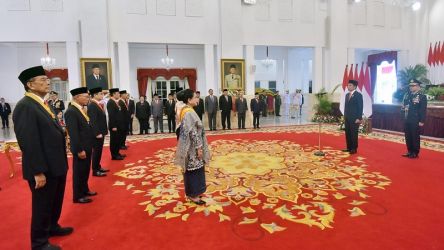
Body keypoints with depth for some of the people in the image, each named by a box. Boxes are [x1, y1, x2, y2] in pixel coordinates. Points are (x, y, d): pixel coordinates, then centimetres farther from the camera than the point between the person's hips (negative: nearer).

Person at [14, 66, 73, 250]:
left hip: (56, 165, 9)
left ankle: (52, 227, 45)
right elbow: (28, 143, -24)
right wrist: (38, 172, -23)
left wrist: (61, 162, 16)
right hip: (43, 169, -9)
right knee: (42, 205, 9)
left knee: (56, 201, 24)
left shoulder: (41, 104, 11)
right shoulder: (25, 106, -19)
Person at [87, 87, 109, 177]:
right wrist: (97, 133, -24)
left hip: (101, 132, 9)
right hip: (97, 133, -9)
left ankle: (98, 167, 27)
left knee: (99, 151, 16)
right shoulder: (92, 105, -17)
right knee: (96, 151, -1)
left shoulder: (97, 104, 13)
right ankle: (95, 170, 8)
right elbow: (93, 121, -22)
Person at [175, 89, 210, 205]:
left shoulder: (186, 111, 9)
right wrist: (199, 148, -20)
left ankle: (192, 192, 30)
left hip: (189, 147, 10)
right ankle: (193, 195, 13)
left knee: (191, 170, 18)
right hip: (192, 147, -10)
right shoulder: (189, 113, -21)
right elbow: (193, 133, -23)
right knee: (194, 170, 1)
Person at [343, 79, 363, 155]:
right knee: (347, 133, 9)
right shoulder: (347, 95, 14)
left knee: (354, 134, -1)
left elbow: (360, 107, -12)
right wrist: (345, 115, 12)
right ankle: (349, 148, 18)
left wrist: (359, 118, -16)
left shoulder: (358, 95, -8)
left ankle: (354, 149, 7)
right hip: (347, 118, 7)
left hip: (354, 118, -7)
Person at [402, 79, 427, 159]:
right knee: (408, 137, 12)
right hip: (407, 120, 6)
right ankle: (409, 151, 24)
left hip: (415, 121, -6)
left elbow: (423, 110, -11)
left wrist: (422, 121, -15)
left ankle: (415, 153, 14)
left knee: (415, 137, 3)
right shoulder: (407, 95, 12)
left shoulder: (422, 97, -7)